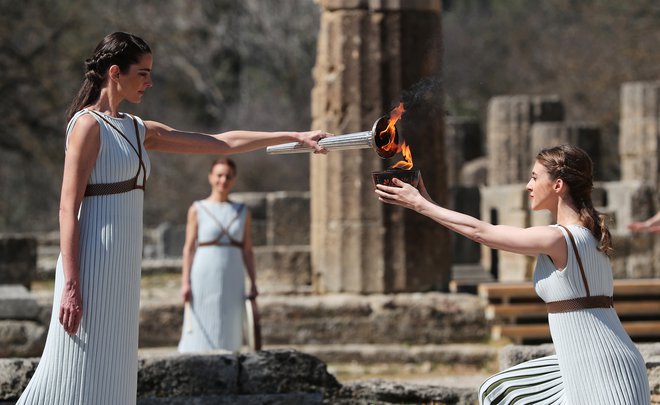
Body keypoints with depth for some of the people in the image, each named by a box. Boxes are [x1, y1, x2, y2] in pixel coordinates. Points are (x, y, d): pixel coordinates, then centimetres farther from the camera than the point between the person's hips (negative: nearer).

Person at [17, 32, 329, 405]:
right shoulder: (88, 125, -7)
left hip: (122, 266, 9)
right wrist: (71, 285, -21)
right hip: (94, 263, -9)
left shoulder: (140, 131, 16)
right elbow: (68, 207, -14)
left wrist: (295, 137, 13)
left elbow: (223, 143, 17)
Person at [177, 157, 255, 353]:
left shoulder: (242, 212, 9)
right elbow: (189, 247, 0)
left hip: (232, 280, 3)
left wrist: (253, 283, 4)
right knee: (202, 332, -5)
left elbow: (247, 250, 11)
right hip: (204, 278, -3)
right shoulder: (197, 210, 2)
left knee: (229, 331, 3)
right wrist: (185, 282, -7)